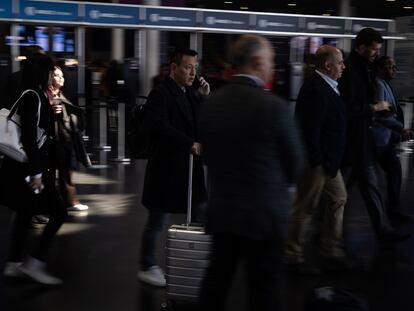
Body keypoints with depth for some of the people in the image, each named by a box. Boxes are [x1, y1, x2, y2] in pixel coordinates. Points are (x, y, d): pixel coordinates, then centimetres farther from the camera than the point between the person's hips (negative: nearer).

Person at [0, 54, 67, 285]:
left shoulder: (35, 96, 11)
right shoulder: (33, 97, -17)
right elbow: (29, 137, -22)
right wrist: (36, 173, -23)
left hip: (24, 167, 10)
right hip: (29, 168, -10)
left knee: (25, 213, 16)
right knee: (59, 213, -4)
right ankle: (35, 263, 0)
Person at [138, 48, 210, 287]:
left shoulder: (191, 94, 12)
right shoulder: (161, 93, -14)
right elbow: (159, 126, -27)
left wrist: (205, 97, 1)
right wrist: (190, 144, -31)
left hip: (190, 167, 8)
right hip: (167, 168, -8)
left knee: (201, 218, 12)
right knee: (157, 222, 6)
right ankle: (147, 268, 23)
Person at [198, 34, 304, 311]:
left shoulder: (211, 102, -1)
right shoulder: (274, 105, -16)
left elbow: (207, 153, 8)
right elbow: (295, 162, -6)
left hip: (221, 209, 5)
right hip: (263, 211, -5)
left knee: (216, 280, 16)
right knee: (262, 288, 7)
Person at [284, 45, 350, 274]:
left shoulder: (325, 87, 9)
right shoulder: (316, 90, -23)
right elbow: (311, 130, -25)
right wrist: (316, 160, -22)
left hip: (328, 159, 11)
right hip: (316, 160, -11)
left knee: (338, 199, 18)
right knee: (305, 208, 2)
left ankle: (332, 251, 29)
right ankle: (294, 257, 17)